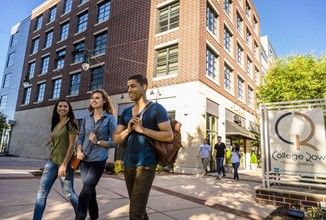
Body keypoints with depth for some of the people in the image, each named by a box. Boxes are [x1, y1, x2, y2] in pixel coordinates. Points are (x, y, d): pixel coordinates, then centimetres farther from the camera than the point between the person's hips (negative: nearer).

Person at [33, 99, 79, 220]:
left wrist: (64, 164, -20)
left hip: (65, 161, -7)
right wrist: (53, 160, 17)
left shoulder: (71, 123, -8)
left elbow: (72, 145, -15)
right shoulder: (56, 124, 13)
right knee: (42, 190, 0)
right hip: (52, 161, 7)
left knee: (68, 192, 2)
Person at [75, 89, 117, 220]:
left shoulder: (109, 118, -5)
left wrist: (97, 142, -16)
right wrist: (79, 151, -5)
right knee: (90, 191, 15)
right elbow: (81, 137, 11)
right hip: (84, 160, 5)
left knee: (84, 193, -8)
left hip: (98, 160, -5)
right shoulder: (86, 118, 8)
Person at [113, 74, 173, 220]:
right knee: (139, 208, 20)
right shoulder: (126, 112, 11)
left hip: (145, 166, -6)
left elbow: (169, 136, -14)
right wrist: (128, 129, -10)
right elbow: (116, 139, 10)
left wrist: (142, 129, -18)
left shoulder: (156, 109, -7)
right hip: (128, 165, 7)